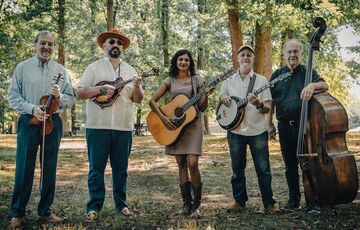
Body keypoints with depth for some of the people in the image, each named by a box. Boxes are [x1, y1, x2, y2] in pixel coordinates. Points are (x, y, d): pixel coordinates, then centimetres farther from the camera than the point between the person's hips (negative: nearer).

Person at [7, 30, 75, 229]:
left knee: (50, 168, 8)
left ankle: (45, 210, 21)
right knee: (24, 168, 1)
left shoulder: (61, 71, 9)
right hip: (28, 121, -2)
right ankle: (17, 213, 13)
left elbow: (71, 98, 6)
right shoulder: (23, 67, 4)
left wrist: (59, 96, -15)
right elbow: (13, 96, -1)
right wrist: (32, 108, -16)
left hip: (53, 122, 2)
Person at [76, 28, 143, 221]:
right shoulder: (94, 67, 5)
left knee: (121, 168, 10)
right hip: (97, 126, -2)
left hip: (123, 127, 3)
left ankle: (121, 204, 21)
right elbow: (79, 93, -2)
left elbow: (138, 99, 9)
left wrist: (136, 87, -12)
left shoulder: (130, 71, 13)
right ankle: (94, 206, 11)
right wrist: (100, 89, -16)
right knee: (96, 167, 2)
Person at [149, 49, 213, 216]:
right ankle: (186, 202, 16)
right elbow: (152, 101, 2)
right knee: (181, 164, 5)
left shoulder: (197, 80, 6)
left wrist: (206, 96, -16)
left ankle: (196, 203, 2)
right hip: (174, 125, 2)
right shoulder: (170, 81, 8)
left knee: (192, 163, -13)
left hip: (193, 124, -2)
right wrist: (163, 118, -11)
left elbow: (202, 108, 3)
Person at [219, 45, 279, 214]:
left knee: (263, 169, -1)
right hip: (235, 131, 2)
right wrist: (223, 99, -8)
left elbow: (267, 108, 0)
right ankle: (239, 201, 24)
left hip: (257, 131, -2)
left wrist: (259, 104, -22)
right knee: (237, 169, 10)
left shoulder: (261, 80, 4)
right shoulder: (228, 81, 10)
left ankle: (269, 203, 9)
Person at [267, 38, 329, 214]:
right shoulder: (277, 75, 9)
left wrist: (312, 85, -34)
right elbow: (271, 101, 11)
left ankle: (314, 202, 8)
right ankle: (294, 200, 24)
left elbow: (325, 85, -13)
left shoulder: (307, 72, 2)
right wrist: (270, 124, 6)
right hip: (285, 126, 3)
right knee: (290, 166, 12)